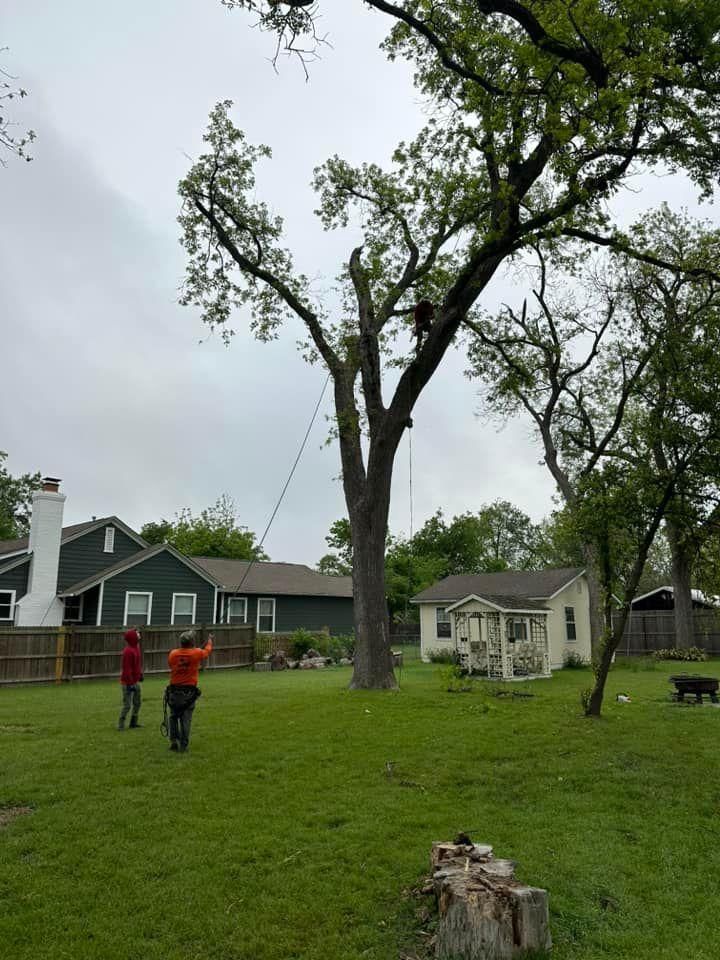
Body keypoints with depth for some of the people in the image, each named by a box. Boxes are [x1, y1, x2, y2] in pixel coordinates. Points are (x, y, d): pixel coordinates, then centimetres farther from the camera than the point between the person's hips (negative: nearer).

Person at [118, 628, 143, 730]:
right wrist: (130, 683, -23)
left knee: (137, 703, 17)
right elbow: (126, 669, -23)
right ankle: (121, 725, 8)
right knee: (127, 705, -3)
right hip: (128, 683, -10)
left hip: (136, 681, 10)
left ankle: (134, 722, 28)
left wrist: (140, 674, 20)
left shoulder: (136, 647, 7)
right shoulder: (128, 651, -22)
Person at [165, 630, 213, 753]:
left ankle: (173, 741, 14)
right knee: (186, 719, 4)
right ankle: (183, 745, 6)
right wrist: (210, 640, 33)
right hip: (189, 691, -2)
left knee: (173, 716, 17)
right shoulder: (196, 653, -7)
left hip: (174, 690, 2)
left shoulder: (172, 654, -4)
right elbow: (207, 651, 15)